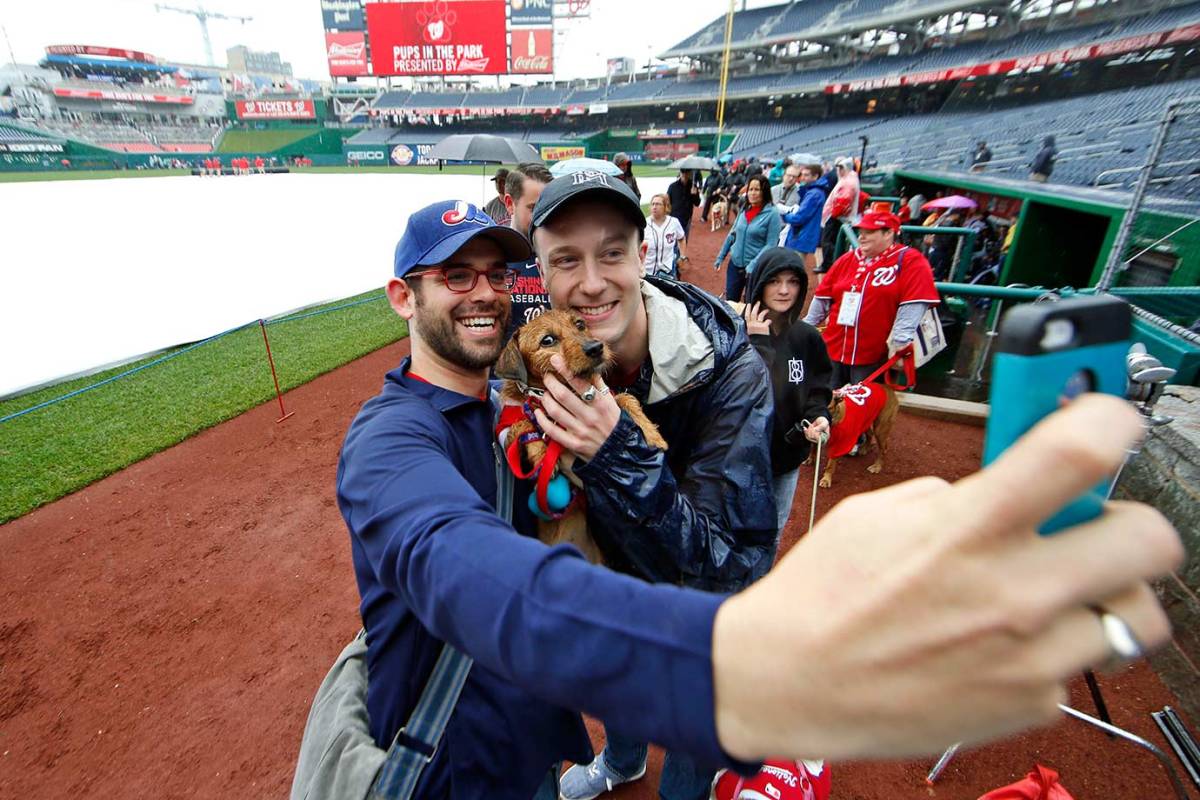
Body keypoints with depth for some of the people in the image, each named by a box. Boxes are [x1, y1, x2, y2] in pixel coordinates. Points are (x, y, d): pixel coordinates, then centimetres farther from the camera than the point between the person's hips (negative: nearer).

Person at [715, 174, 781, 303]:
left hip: (756, 268, -5)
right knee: (730, 301, 14)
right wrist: (720, 257, 12)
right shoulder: (744, 210, 3)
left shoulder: (772, 214, -12)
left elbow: (771, 245, -16)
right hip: (735, 264, 5)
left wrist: (753, 265, -24)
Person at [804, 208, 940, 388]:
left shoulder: (910, 261, -6)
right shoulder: (847, 259, 11)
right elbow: (822, 298, 14)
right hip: (832, 349, 6)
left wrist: (898, 342, -24)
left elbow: (912, 305, -16)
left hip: (874, 357, -5)